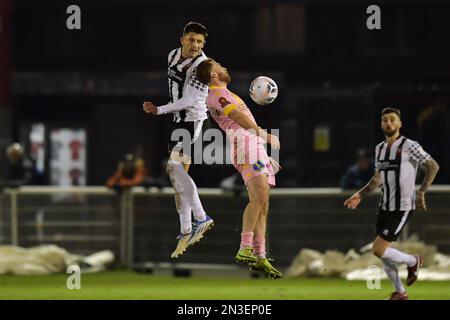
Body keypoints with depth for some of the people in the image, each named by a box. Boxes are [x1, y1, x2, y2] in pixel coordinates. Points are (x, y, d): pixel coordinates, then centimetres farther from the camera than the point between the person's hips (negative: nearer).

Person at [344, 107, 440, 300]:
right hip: (385, 206, 7)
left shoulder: (409, 146, -12)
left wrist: (421, 193, -18)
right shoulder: (379, 149, 10)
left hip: (403, 208, -7)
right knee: (384, 253, 8)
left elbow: (433, 166, -11)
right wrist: (360, 195, 13)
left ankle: (412, 262, 14)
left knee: (378, 250, -13)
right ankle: (400, 293, 24)